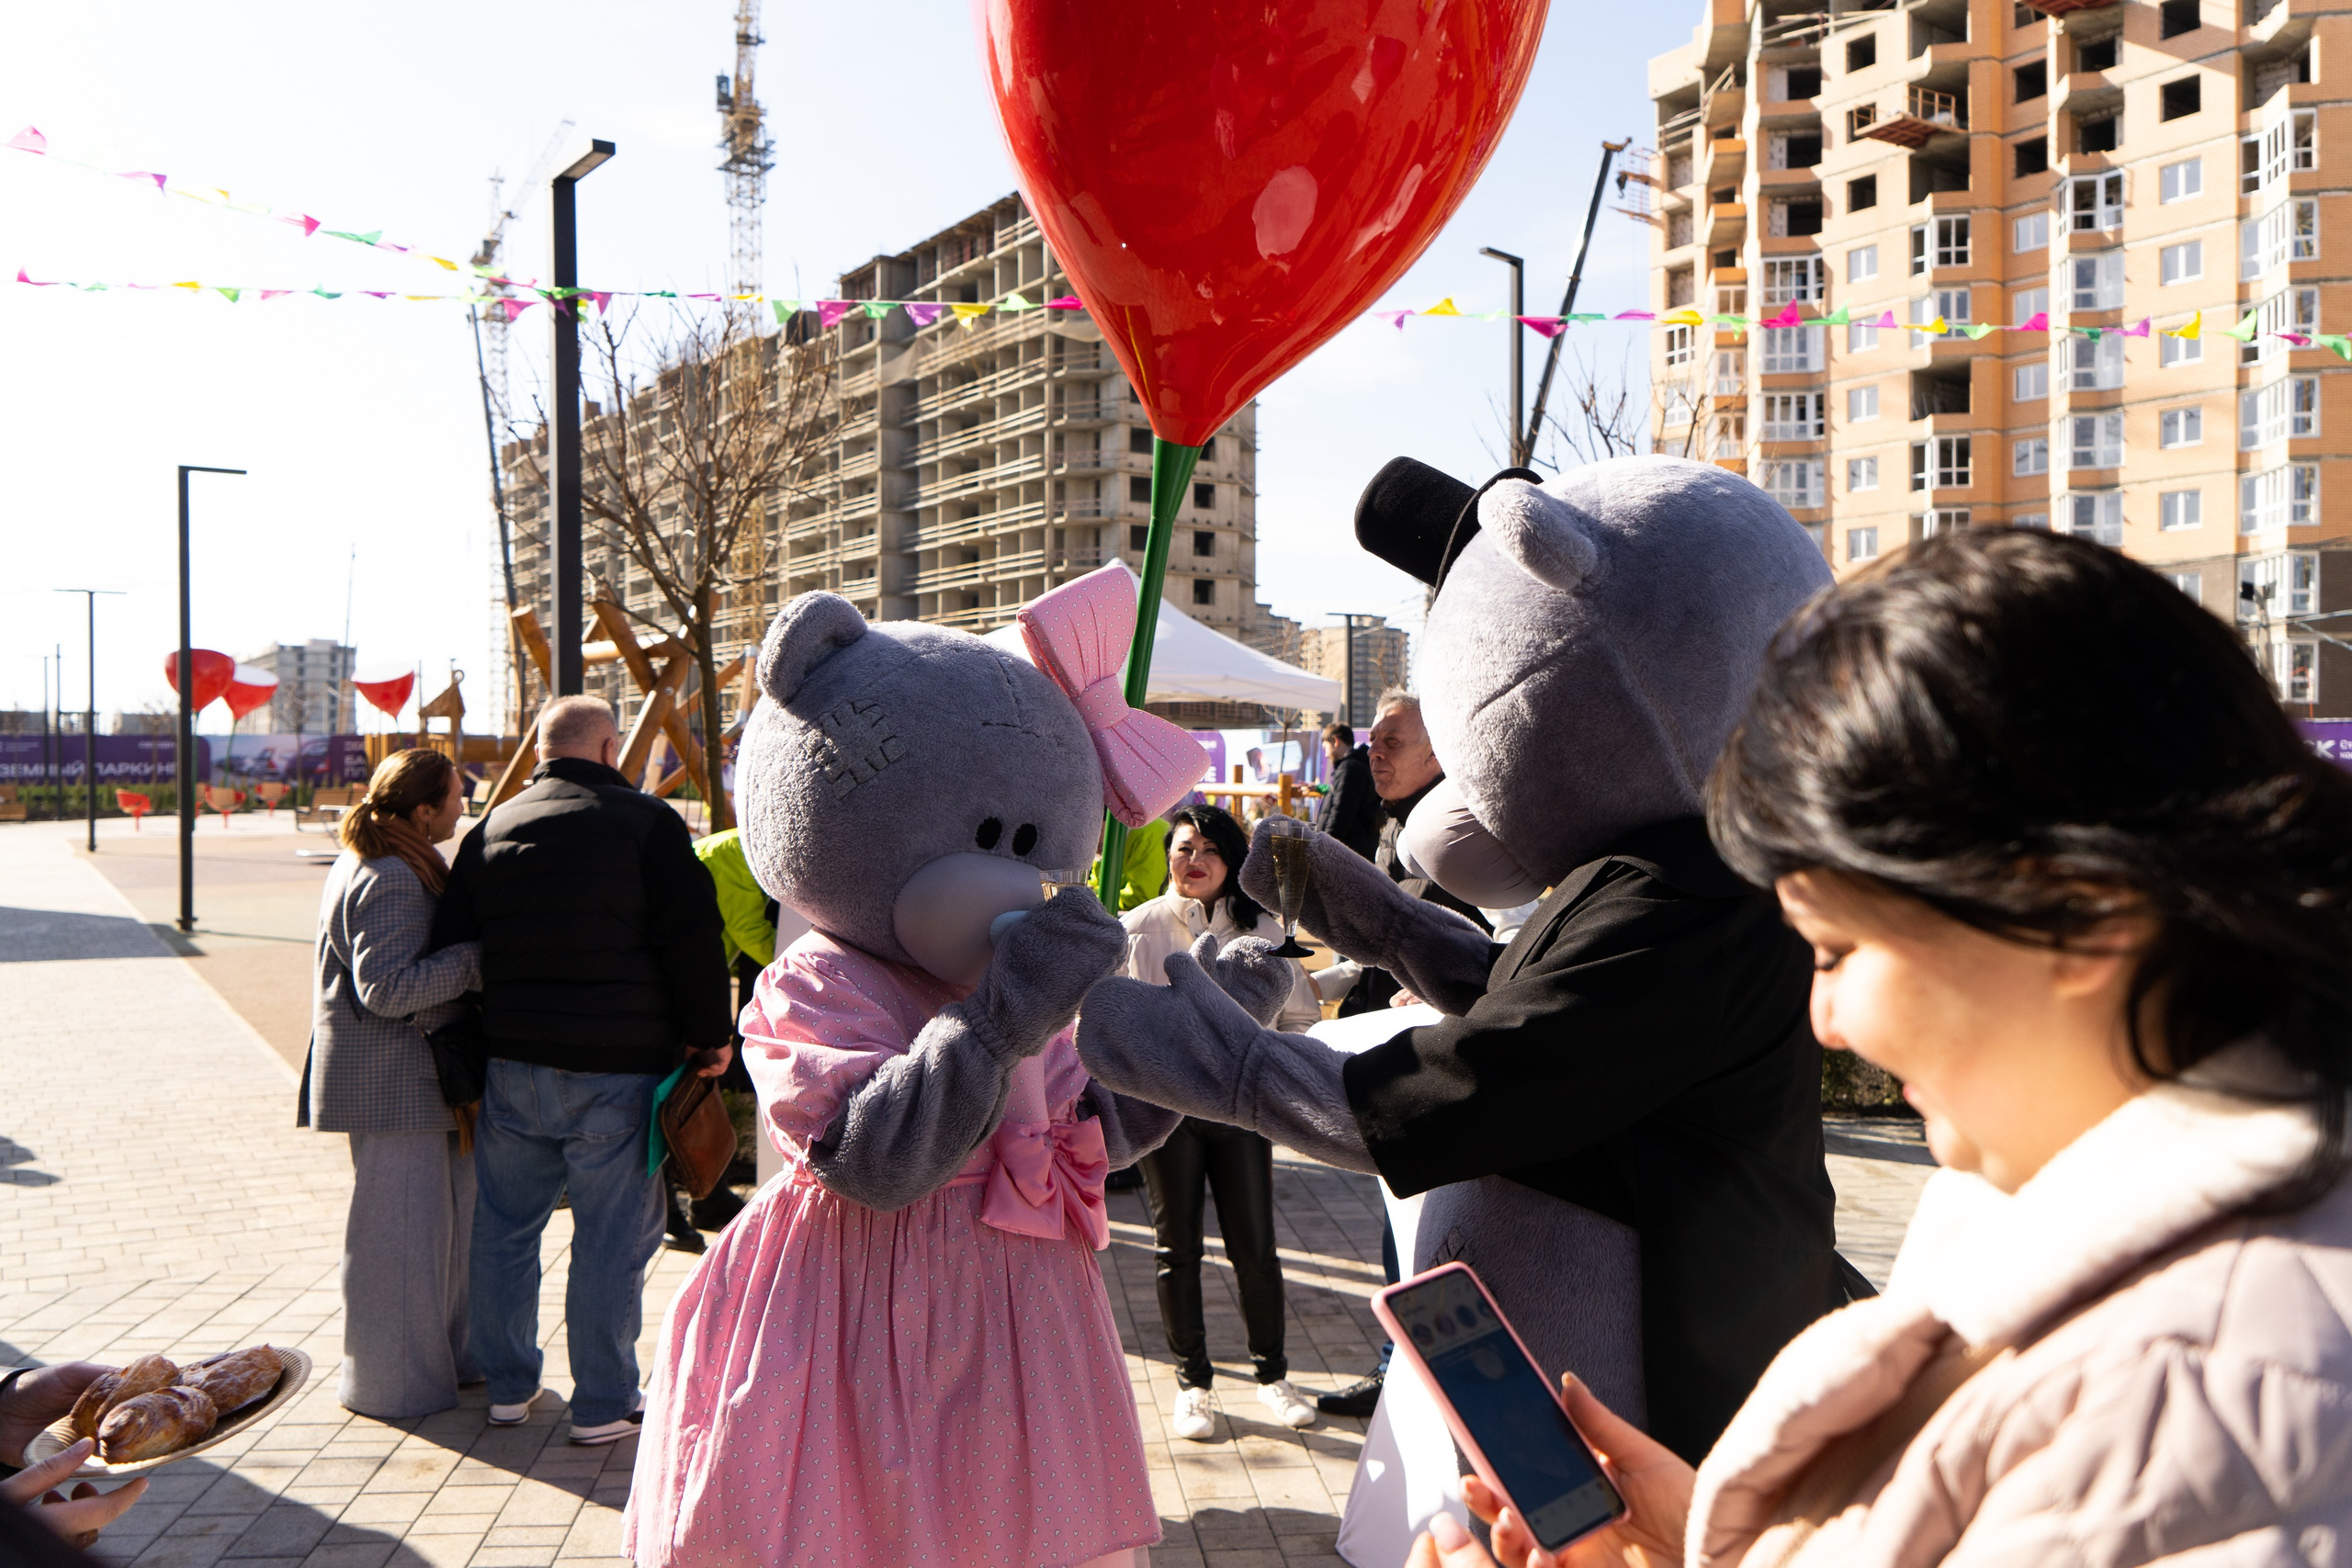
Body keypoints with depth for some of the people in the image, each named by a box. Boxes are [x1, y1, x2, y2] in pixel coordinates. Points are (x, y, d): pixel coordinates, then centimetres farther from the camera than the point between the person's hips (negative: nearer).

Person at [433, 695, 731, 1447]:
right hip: (619, 1069, -5)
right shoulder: (648, 822, -6)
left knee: (504, 1228, 17)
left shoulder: (488, 832, 9)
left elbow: (451, 953, 12)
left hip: (511, 1064, 5)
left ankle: (508, 1386, 29)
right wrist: (708, 1037, -1)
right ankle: (603, 1405, 11)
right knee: (612, 1238, 3)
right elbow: (693, 939, -11)